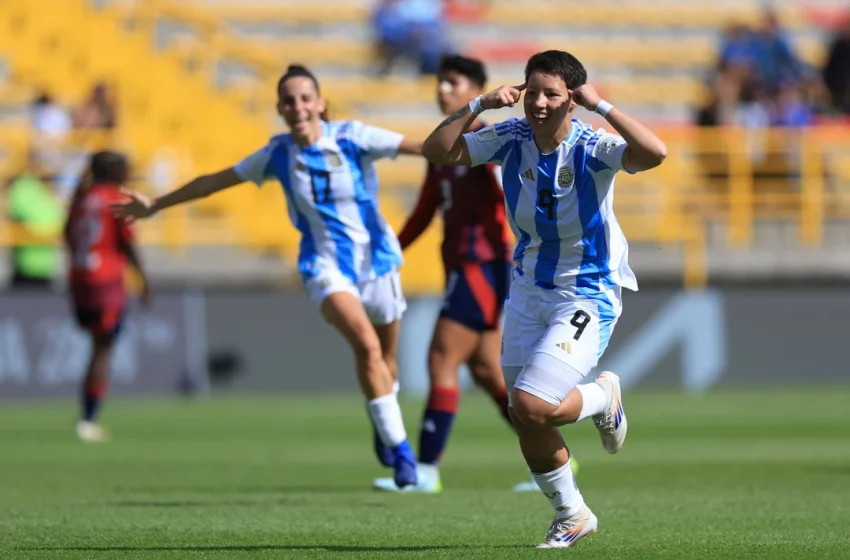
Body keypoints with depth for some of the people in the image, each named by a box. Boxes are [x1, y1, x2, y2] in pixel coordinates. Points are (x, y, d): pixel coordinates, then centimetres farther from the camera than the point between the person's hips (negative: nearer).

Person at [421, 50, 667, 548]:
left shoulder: (593, 147, -20)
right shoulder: (510, 139, -6)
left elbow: (655, 153, -37)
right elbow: (437, 151, -7)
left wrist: (601, 106, -33)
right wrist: (481, 105, -17)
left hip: (588, 296, -5)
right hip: (528, 292, 5)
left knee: (533, 407, -19)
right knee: (527, 423, 6)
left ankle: (603, 397, 14)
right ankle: (572, 515, 28)